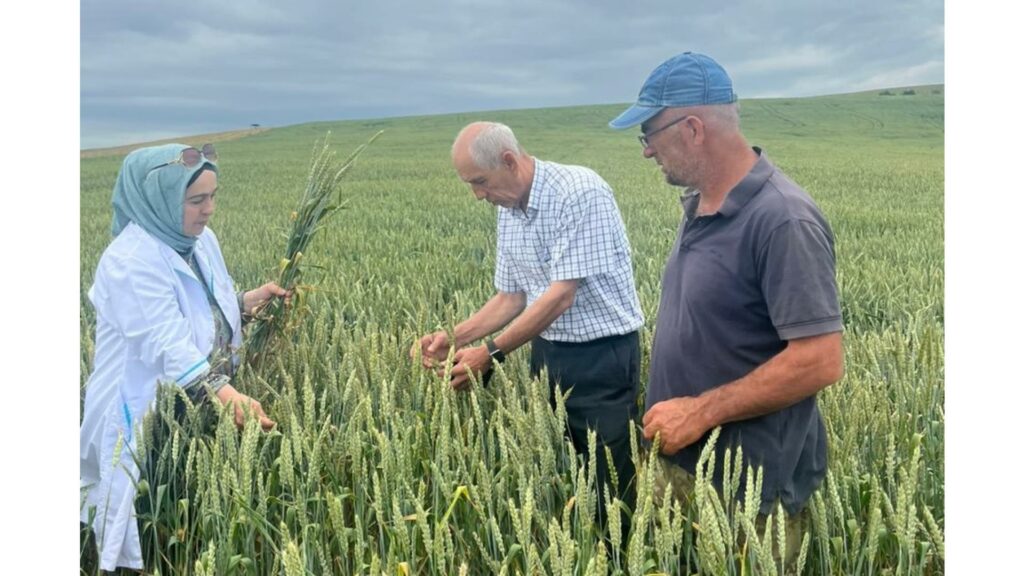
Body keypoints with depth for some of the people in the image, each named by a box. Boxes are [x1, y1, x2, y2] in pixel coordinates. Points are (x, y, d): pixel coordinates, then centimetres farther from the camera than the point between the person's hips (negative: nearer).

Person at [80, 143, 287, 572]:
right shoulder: (131, 261, -24)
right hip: (148, 416, -8)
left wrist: (248, 300, -1)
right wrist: (229, 397, -41)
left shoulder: (201, 240, 4)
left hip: (204, 409, 8)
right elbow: (168, 346, -32)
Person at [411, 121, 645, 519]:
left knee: (607, 485, 1)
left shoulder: (580, 192, -20)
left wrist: (491, 353, -20)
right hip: (546, 352, 7)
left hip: (602, 357, -7)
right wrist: (454, 339, -1)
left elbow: (562, 295, -23)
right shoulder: (508, 210, 6)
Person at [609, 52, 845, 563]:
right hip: (681, 463, 8)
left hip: (747, 488, -8)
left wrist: (702, 411, -21)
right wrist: (672, 409, 12)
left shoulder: (782, 221, -22)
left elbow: (821, 361, -24)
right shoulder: (701, 204, 5)